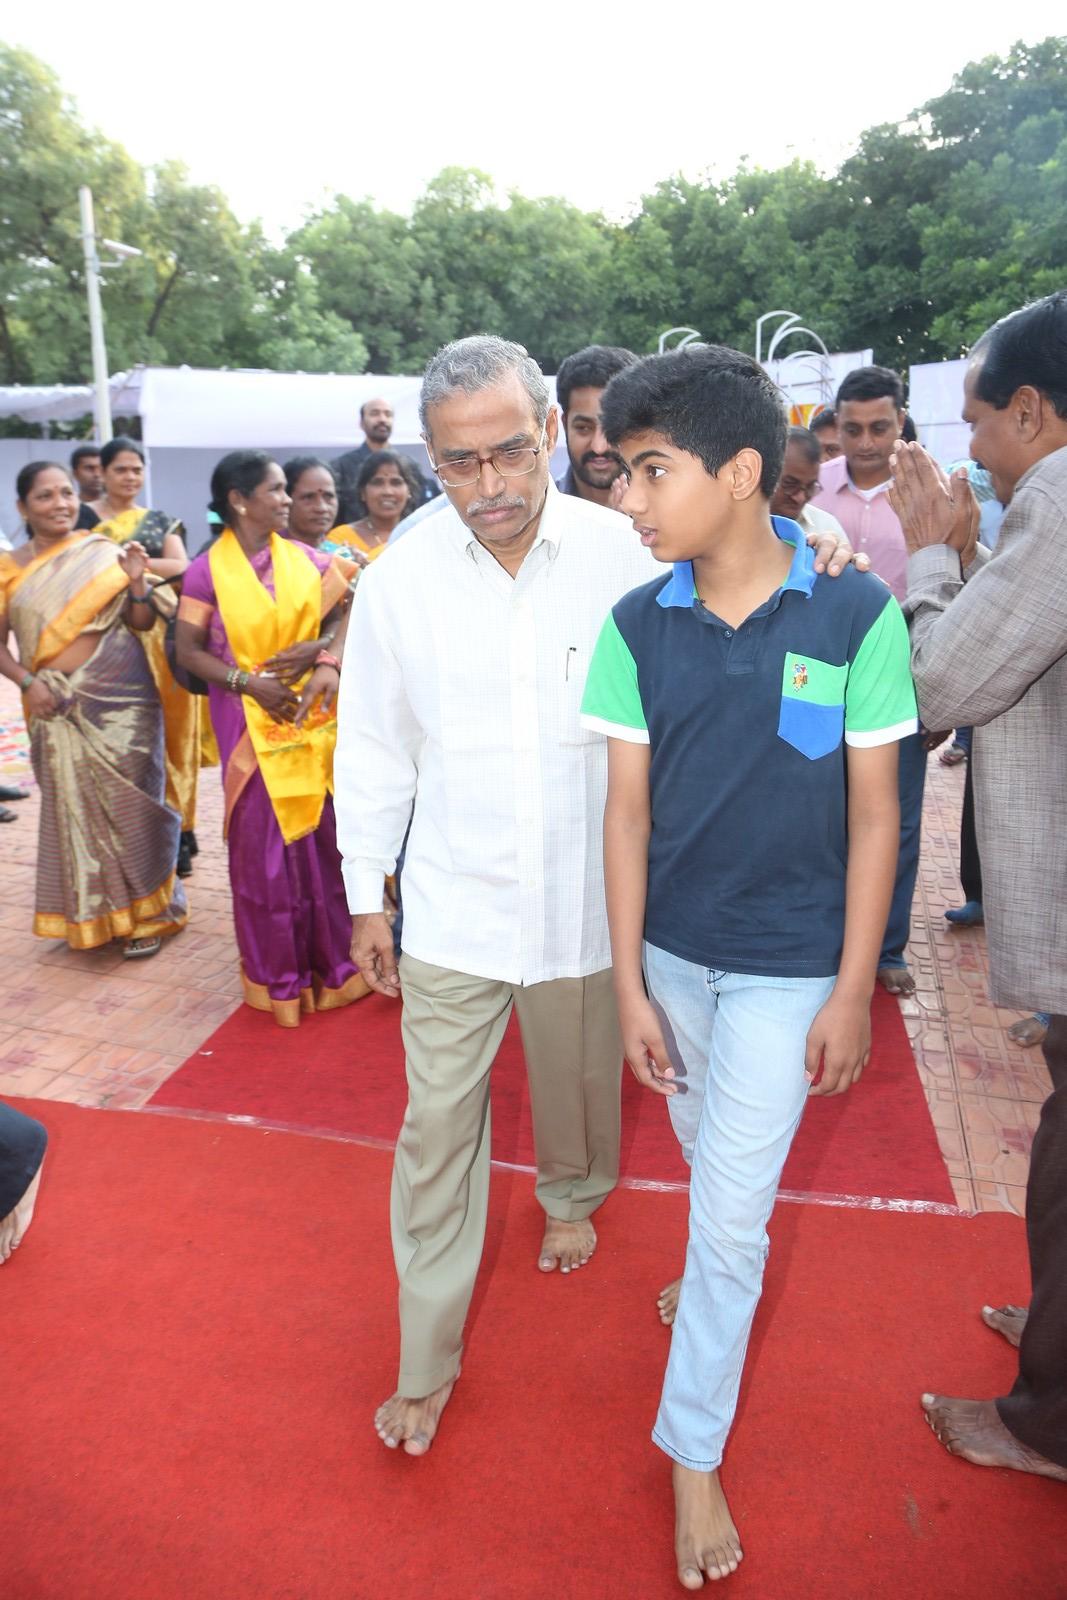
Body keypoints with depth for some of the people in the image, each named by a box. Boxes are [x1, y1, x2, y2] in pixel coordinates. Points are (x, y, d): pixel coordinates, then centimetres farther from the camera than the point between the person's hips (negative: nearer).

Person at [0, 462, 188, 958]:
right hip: (59, 707, 2)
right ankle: (89, 914, 23)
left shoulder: (105, 554, -1)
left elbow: (143, 624, 0)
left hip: (120, 700, -1)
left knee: (129, 805, 2)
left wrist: (137, 582, -16)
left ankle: (140, 913, 14)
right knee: (73, 808, 8)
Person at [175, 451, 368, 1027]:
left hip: (315, 716, 3)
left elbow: (346, 613, 1)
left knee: (325, 838, 8)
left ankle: (333, 961, 26)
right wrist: (249, 683, -17)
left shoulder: (306, 558, 4)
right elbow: (189, 651, -5)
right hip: (252, 725, -2)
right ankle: (278, 975, 23)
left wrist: (327, 658, -17)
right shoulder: (207, 570, -5)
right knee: (265, 847, 6)